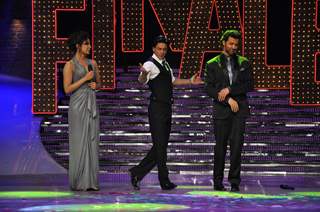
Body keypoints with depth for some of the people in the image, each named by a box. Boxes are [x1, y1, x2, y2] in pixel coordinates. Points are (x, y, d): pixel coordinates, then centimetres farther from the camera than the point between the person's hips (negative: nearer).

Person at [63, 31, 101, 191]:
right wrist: (85, 79, -14)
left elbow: (99, 83, 22)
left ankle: (90, 181, 6)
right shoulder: (70, 65, -5)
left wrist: (95, 85, -1)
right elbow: (67, 89, -10)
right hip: (78, 106, -6)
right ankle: (78, 182, 2)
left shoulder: (93, 63, 12)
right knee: (79, 143, -5)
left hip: (92, 106, 6)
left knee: (92, 142, 2)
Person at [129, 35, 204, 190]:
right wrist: (143, 75, -52)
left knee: (162, 145, 11)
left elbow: (172, 81, 34)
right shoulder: (150, 64, -11)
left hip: (167, 108, 9)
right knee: (160, 145, -5)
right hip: (157, 109, -9)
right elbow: (142, 81, -30)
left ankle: (138, 172, 18)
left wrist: (190, 81, 31)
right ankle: (164, 181, -1)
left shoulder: (165, 64, 18)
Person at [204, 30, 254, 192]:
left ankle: (234, 181, 1)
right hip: (221, 110, -1)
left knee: (236, 145, -5)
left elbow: (250, 85, 1)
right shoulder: (212, 64, 5)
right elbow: (209, 88, -3)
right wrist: (228, 100, -11)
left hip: (239, 110, 1)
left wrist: (230, 90, -11)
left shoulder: (244, 63, 10)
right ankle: (218, 182, 13)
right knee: (220, 147, 3)